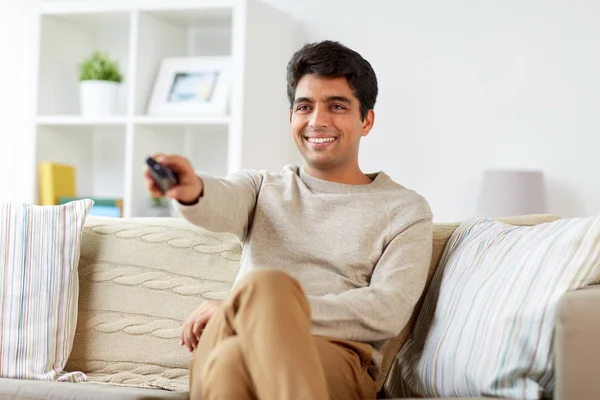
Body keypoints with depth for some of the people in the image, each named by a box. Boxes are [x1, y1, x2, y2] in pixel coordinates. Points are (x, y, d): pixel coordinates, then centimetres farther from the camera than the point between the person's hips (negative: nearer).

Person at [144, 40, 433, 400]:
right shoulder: (262, 188, 25)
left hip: (337, 361, -2)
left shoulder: (405, 209, 16)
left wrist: (266, 310, -10)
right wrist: (191, 189, -29)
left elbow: (387, 311, -1)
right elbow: (222, 202, -2)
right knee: (266, 281, -37)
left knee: (235, 358, -38)